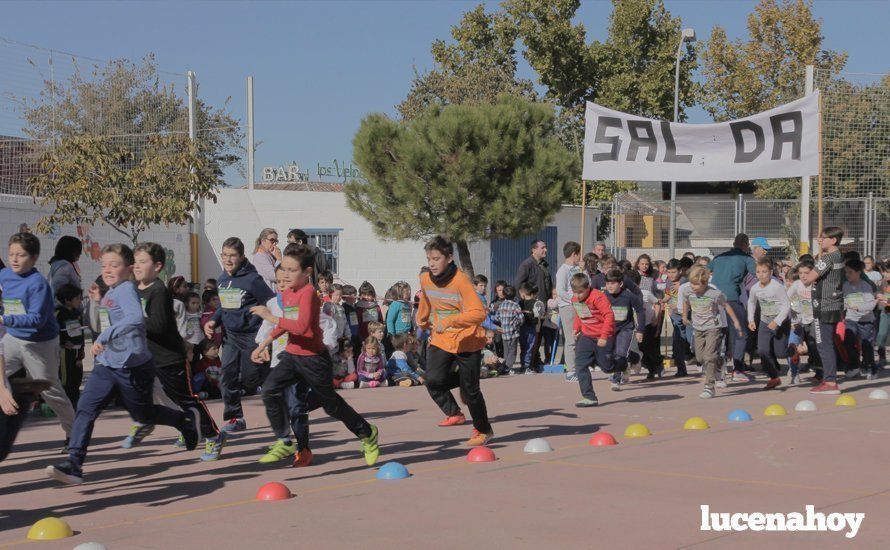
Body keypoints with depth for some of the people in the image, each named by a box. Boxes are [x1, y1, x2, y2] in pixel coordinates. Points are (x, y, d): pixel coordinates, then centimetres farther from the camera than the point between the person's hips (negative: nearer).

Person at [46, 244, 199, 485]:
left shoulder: (127, 289, -18)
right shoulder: (109, 294, 10)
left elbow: (136, 318, -38)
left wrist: (104, 337, -42)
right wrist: (96, 301, 16)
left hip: (133, 367, -7)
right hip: (106, 365, 7)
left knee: (143, 415, 14)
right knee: (85, 408, -11)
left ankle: (187, 419, 40)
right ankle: (74, 464, -16)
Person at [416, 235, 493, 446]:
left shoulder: (461, 280, -21)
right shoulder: (426, 280, -1)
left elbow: (479, 313, -32)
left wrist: (450, 321, -42)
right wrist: (423, 321, 37)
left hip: (467, 341, -5)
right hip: (440, 340, 5)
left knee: (471, 389, 2)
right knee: (433, 380, -17)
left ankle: (483, 430, 25)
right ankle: (454, 413, 10)